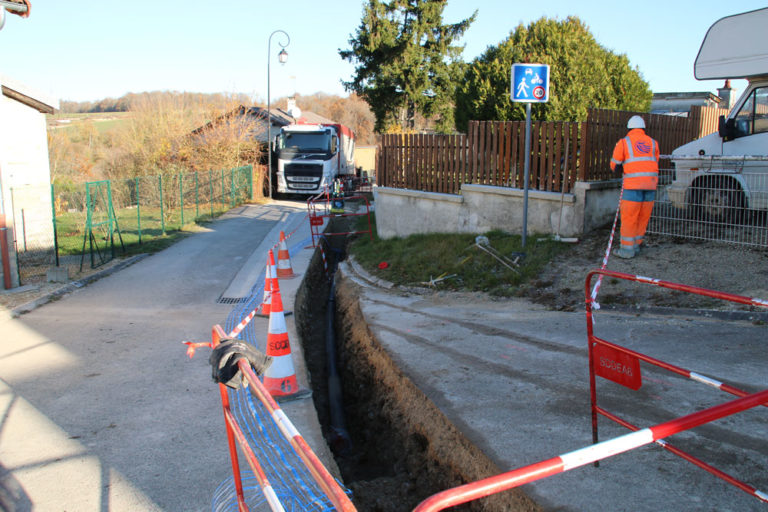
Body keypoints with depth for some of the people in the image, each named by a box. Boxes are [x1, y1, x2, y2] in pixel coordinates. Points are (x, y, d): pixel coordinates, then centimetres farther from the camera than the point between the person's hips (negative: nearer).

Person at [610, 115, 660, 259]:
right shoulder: (653, 143, 16)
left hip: (634, 183, -5)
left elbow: (614, 164, 9)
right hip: (651, 182, 5)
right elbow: (655, 163, 19)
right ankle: (636, 246, 19)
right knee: (643, 217, 11)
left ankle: (627, 249, 1)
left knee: (629, 216, 0)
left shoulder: (624, 142, 5)